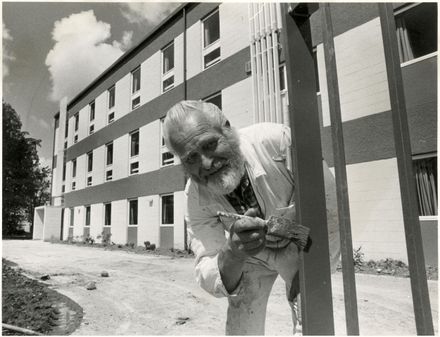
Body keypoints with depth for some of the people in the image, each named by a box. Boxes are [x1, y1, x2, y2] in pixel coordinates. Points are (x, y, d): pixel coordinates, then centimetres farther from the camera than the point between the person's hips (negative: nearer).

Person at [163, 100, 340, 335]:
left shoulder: (276, 140, -36)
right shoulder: (196, 197, -25)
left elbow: (330, 207, -27)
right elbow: (208, 279, -27)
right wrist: (233, 255, -49)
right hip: (251, 255, 2)